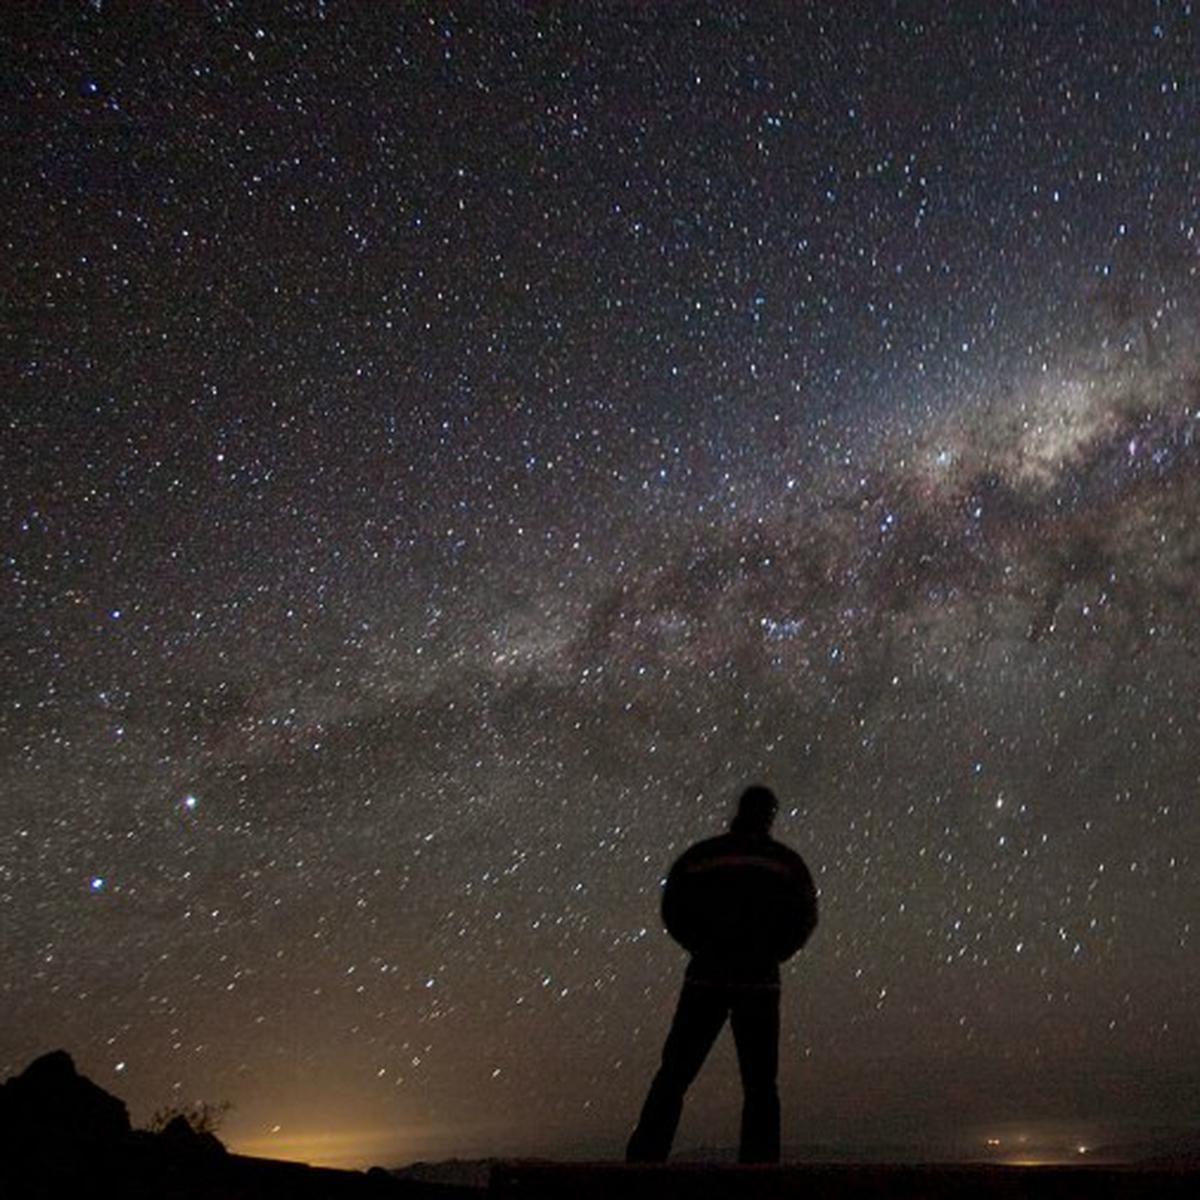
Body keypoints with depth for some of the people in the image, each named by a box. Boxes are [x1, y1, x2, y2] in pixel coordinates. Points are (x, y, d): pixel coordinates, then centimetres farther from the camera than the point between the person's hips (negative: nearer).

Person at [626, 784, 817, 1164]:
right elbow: (804, 919, 1)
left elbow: (673, 912, 2)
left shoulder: (699, 855, 4)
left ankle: (644, 1157, 0)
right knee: (759, 1085, 9)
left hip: (706, 977, 0)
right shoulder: (785, 862, 3)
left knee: (673, 1076, 6)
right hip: (759, 981, 0)